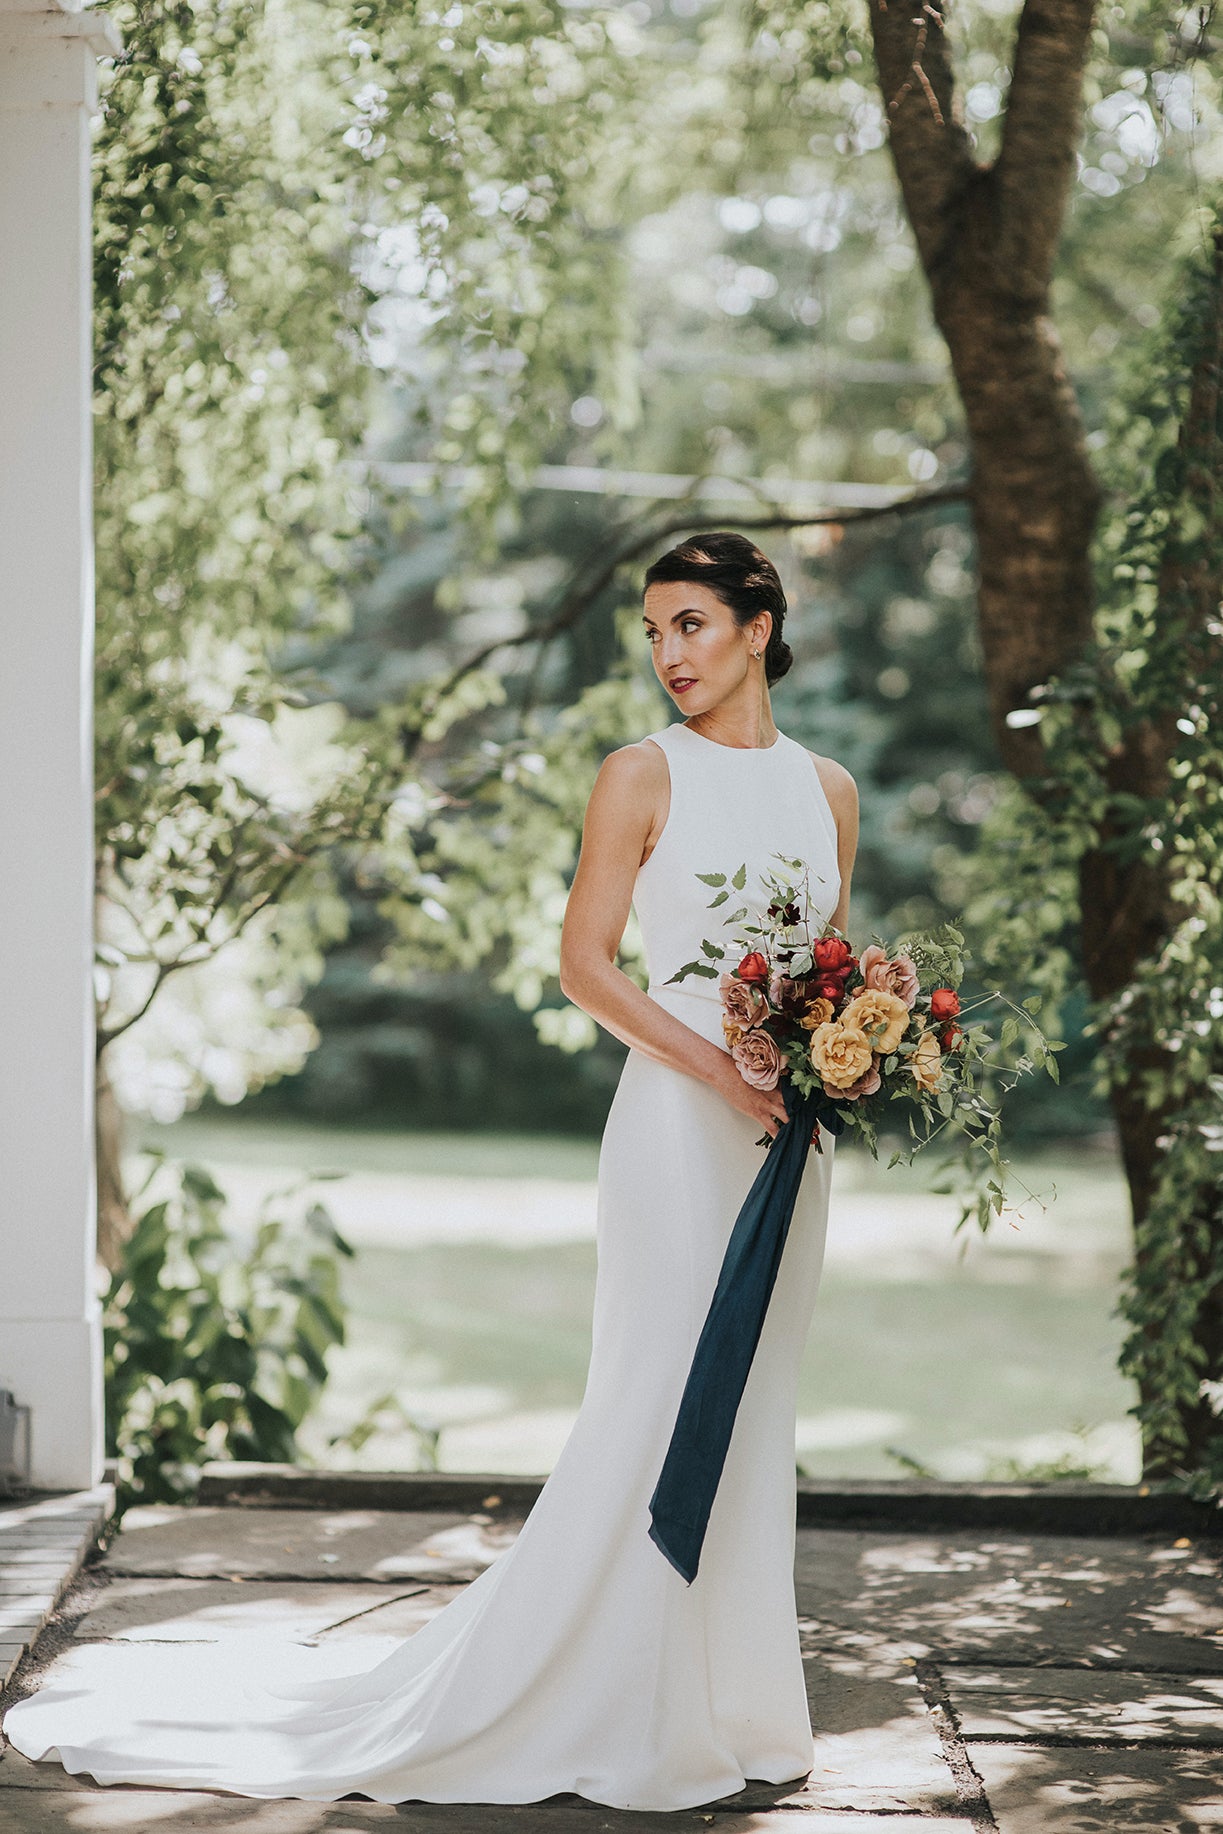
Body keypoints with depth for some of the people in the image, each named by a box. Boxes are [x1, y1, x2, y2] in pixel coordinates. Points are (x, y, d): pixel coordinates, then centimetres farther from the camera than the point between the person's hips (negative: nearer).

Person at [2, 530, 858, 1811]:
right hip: (680, 1119, -5)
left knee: (754, 1409, 11)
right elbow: (585, 962, -8)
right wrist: (720, 1070, -17)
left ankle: (728, 1701, 21)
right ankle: (626, 1717, 6)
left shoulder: (827, 788, 12)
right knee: (656, 1403, -4)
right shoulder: (643, 774, -3)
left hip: (791, 1128, 6)